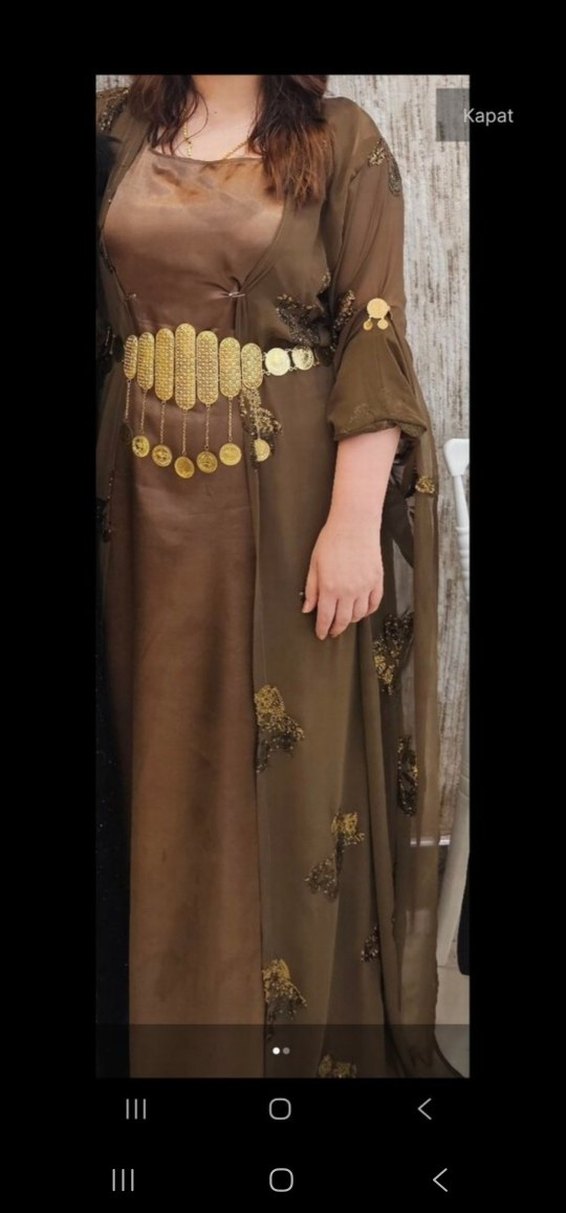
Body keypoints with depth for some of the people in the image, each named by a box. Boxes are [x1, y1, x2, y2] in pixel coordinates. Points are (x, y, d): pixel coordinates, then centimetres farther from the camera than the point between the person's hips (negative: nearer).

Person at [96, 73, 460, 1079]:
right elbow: (100, 317, 13)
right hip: (150, 494, 4)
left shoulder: (342, 142, -2)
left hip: (290, 494, -4)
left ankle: (308, 1024, 22)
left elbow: (375, 342, -9)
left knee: (293, 759, 3)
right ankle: (178, 1010, 31)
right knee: (168, 748, 12)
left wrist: (355, 521, -17)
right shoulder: (119, 126, 10)